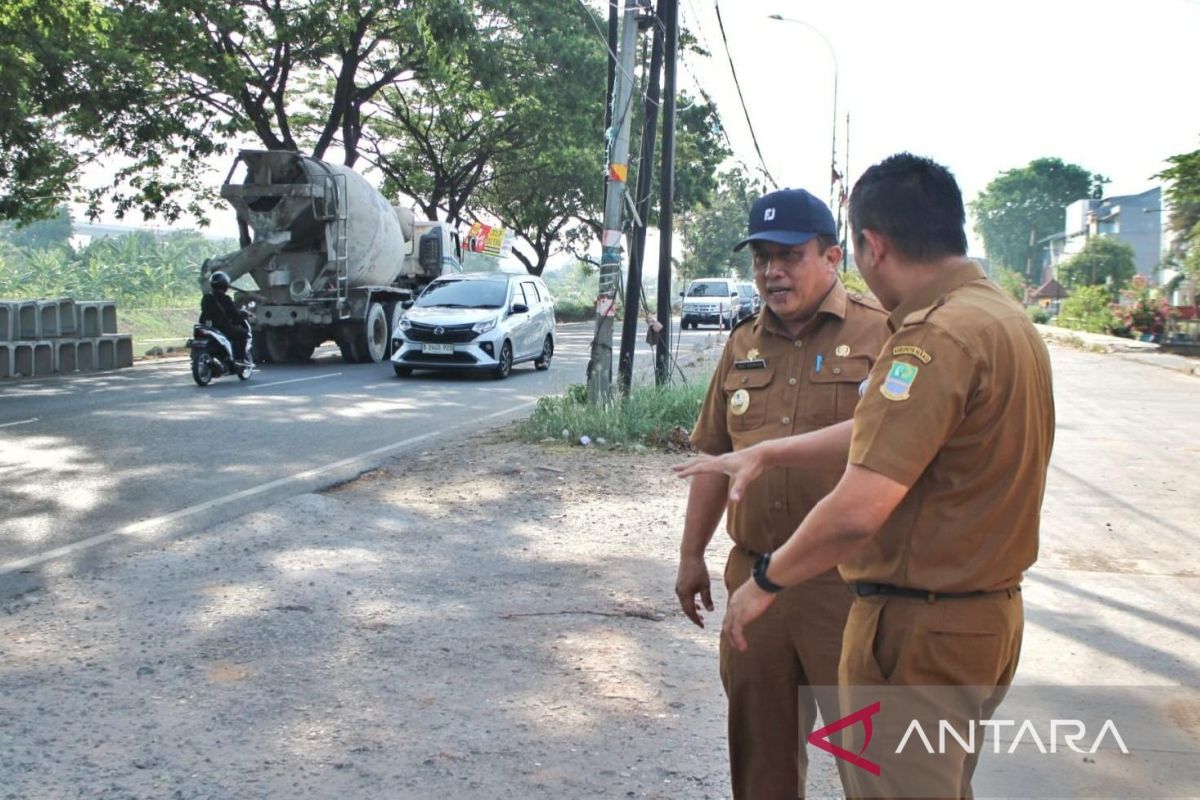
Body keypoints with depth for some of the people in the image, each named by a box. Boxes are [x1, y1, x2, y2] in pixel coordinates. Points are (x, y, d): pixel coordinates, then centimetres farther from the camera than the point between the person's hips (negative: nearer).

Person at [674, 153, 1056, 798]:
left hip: (918, 630, -10)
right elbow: (884, 431, 16)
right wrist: (765, 454, 21)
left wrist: (766, 580, -14)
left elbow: (857, 510, -30)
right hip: (990, 617, 10)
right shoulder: (1005, 318, 8)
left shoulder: (937, 338, -25)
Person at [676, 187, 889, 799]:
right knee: (759, 740, 17)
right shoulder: (744, 345, 12)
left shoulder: (881, 335, -6)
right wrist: (691, 555, 16)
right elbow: (715, 457, 16)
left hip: (849, 581, -5)